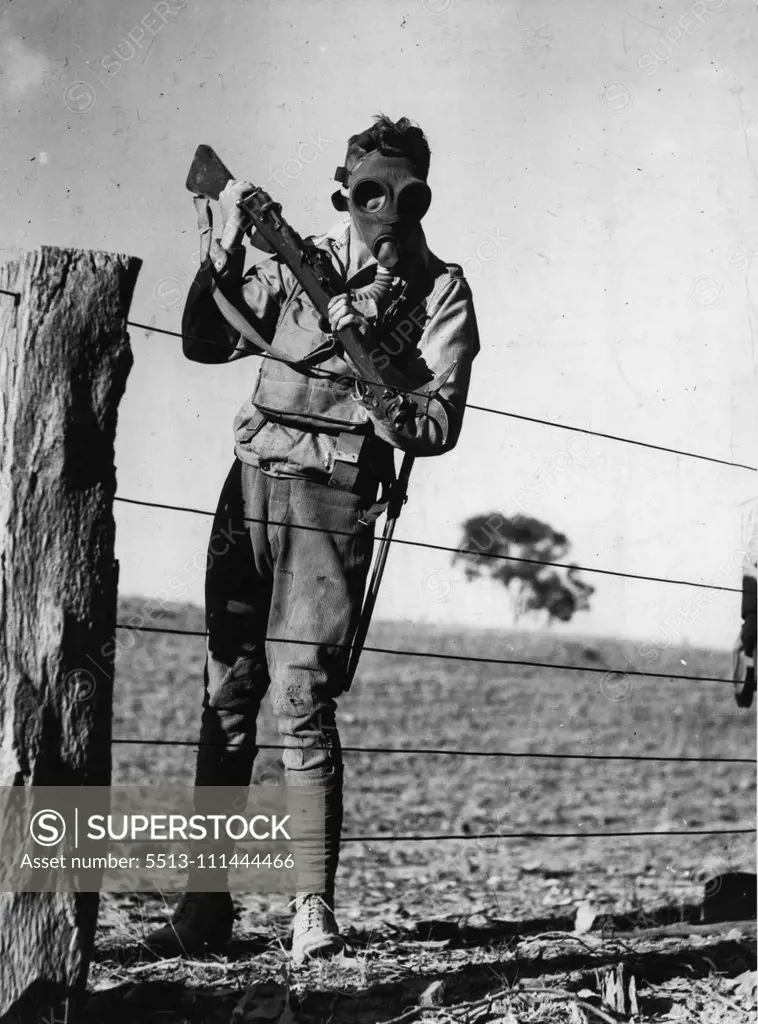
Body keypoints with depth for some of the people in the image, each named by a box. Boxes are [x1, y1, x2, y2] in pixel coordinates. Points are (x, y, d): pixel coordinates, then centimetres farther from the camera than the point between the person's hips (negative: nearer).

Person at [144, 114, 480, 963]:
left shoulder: (440, 292, 3)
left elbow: (439, 428, -3)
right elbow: (205, 343, 10)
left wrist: (373, 389, -20)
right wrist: (225, 252, -2)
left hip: (335, 500, -3)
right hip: (252, 484, 4)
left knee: (301, 701, -11)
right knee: (226, 697, 3)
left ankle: (314, 909, -2)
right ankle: (204, 907, 10)